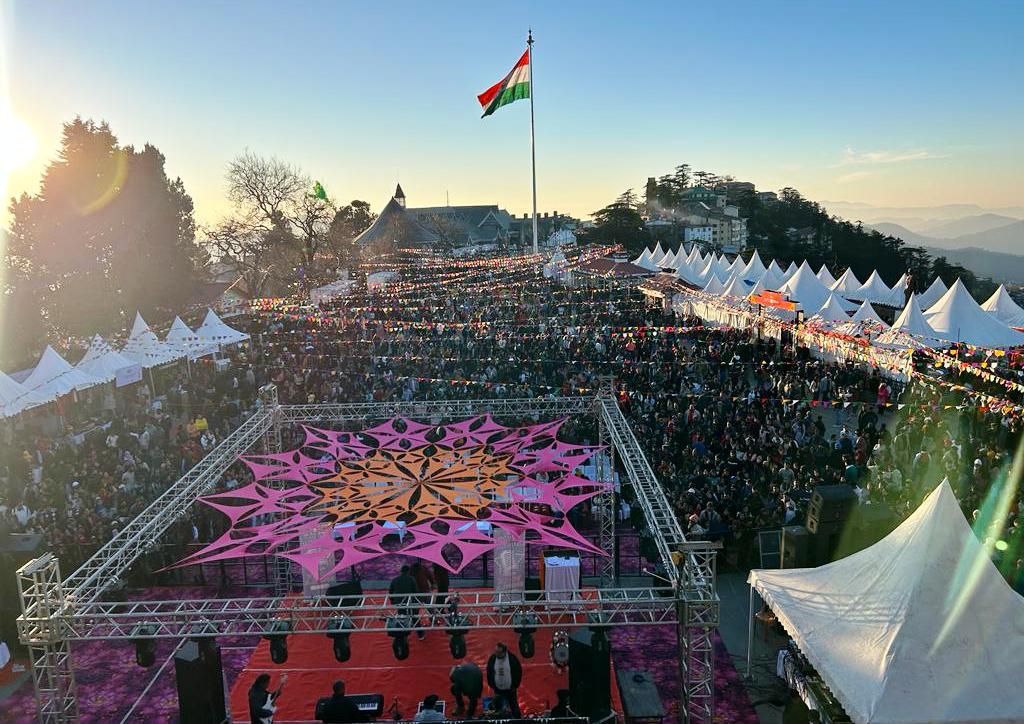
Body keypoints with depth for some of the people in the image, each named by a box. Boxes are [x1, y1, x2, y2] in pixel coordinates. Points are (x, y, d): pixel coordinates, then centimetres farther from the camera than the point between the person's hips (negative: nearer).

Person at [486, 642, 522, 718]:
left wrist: (515, 685, -4)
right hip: (498, 690, 2)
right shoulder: (492, 659, -7)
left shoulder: (512, 658, -13)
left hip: (510, 689, -2)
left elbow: (518, 672, -4)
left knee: (514, 707, 8)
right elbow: (489, 673, 5)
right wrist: (492, 686, 2)